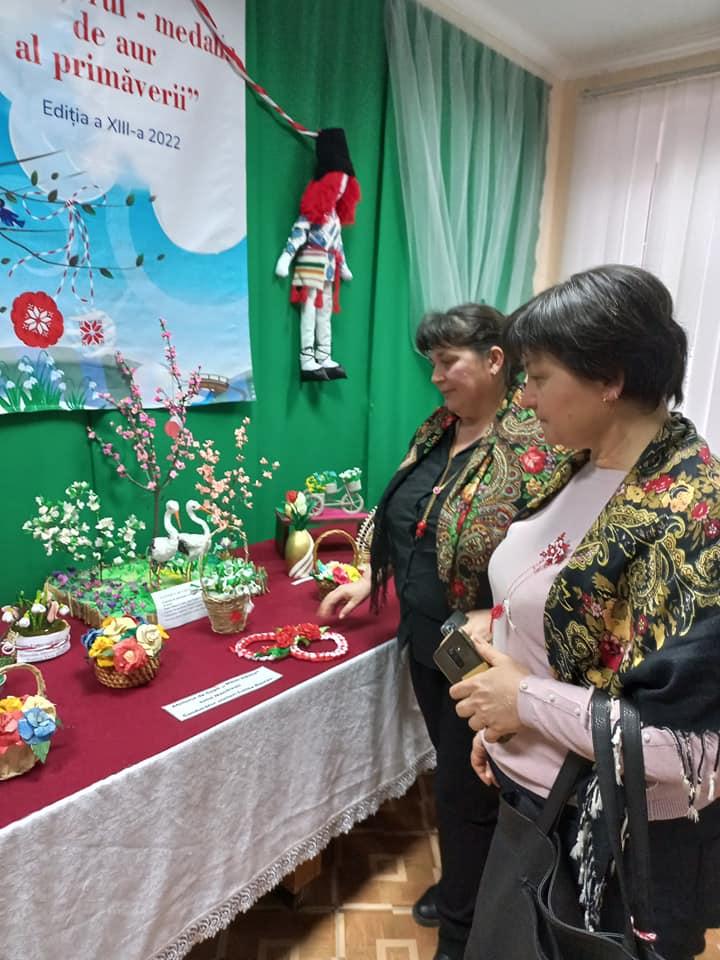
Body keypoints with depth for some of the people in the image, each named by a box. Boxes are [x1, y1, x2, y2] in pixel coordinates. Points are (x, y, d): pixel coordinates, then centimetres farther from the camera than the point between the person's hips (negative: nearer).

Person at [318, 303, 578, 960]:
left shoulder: (533, 448, -21)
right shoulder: (437, 431, 4)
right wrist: (369, 581, 10)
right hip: (424, 640, 7)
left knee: (467, 789, 12)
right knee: (453, 773, 25)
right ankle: (461, 887, 51)